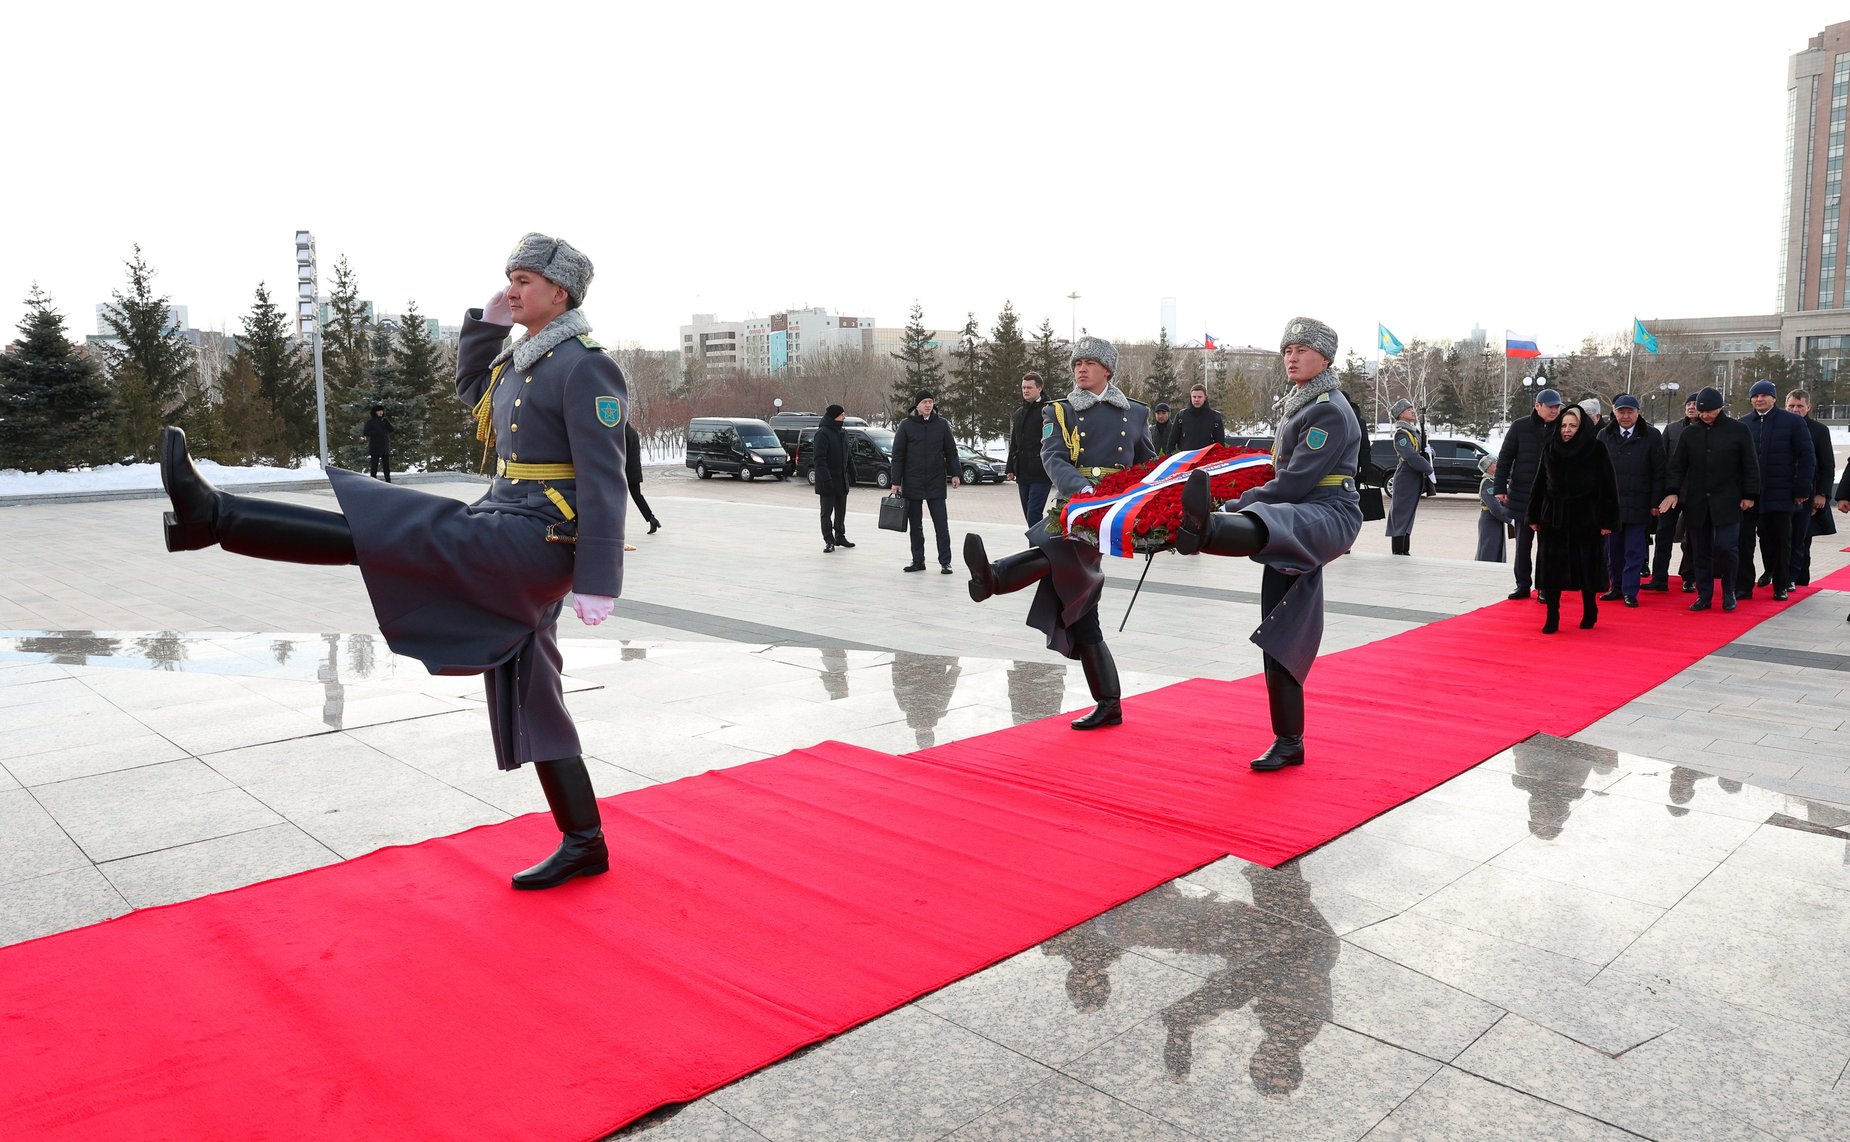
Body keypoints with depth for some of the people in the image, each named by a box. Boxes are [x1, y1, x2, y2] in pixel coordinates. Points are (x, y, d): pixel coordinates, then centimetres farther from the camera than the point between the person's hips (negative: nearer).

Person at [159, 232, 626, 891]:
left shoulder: (585, 366, -10)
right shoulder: (523, 358, 18)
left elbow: (603, 481, -16)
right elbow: (472, 391, 37)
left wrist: (597, 583, -20)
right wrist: (487, 322, 20)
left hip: (538, 539, -10)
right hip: (511, 541, 10)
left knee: (383, 527, -19)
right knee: (530, 699, 10)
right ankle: (584, 845, 16)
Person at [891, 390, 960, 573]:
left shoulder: (941, 424, 3)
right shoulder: (906, 425, -1)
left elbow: (951, 451, 9)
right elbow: (897, 454, 0)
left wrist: (954, 473, 1)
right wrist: (896, 481, -3)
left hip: (936, 483, 0)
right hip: (912, 483, 0)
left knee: (941, 525, -2)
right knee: (915, 525, 8)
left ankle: (945, 562, 3)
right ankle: (918, 561, 18)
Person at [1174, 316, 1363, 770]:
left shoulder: (1329, 411, -8)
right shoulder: (1295, 405, 23)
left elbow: (1294, 484, -18)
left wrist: (1233, 508, -14)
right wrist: (1238, 505, 16)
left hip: (1330, 517, -10)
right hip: (1292, 525, 10)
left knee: (1265, 526, -44)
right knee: (1279, 641, 7)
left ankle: (1202, 529, -80)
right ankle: (1288, 744, 14)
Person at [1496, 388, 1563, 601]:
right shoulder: (1520, 427, -1)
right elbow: (1504, 458, 2)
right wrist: (1501, 488, -2)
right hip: (1523, 496, 0)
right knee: (1523, 543, 7)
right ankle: (1523, 585, 16)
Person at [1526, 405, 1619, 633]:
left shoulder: (1595, 450, -6)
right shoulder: (1550, 448, 4)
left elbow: (1608, 486, -6)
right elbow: (1540, 483, 10)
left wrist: (1607, 521, -11)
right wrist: (1534, 516, 8)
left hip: (1585, 518, -3)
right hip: (1553, 517, 3)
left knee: (1586, 566, 7)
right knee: (1551, 567, 0)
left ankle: (1589, 611, 27)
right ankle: (1552, 617, 7)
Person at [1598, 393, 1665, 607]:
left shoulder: (1652, 436, -1)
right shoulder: (1604, 435, 6)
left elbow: (1659, 472, -1)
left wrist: (1656, 503, -4)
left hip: (1638, 504, -3)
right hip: (1610, 502, 3)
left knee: (1634, 550, -1)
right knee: (1613, 549, 9)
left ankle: (1630, 591, 4)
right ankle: (1616, 587, 19)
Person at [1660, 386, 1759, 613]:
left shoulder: (1738, 430, 0)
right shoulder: (1689, 433, 7)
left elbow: (1750, 465, 2)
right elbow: (1677, 466, 8)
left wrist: (1749, 495, -2)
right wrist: (1673, 491, -6)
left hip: (1727, 501, -3)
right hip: (1696, 501, 3)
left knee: (1724, 546, -11)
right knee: (1700, 551, 6)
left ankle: (1728, 592, 9)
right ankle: (1704, 596, 15)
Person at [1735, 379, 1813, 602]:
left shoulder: (1792, 422, 0)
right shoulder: (1743, 424, 6)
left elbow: (1807, 457, -1)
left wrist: (1802, 491, -7)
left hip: (1780, 494, -1)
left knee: (1780, 541, 9)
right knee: (1744, 540, -3)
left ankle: (1781, 586, 21)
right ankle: (1743, 586, 3)